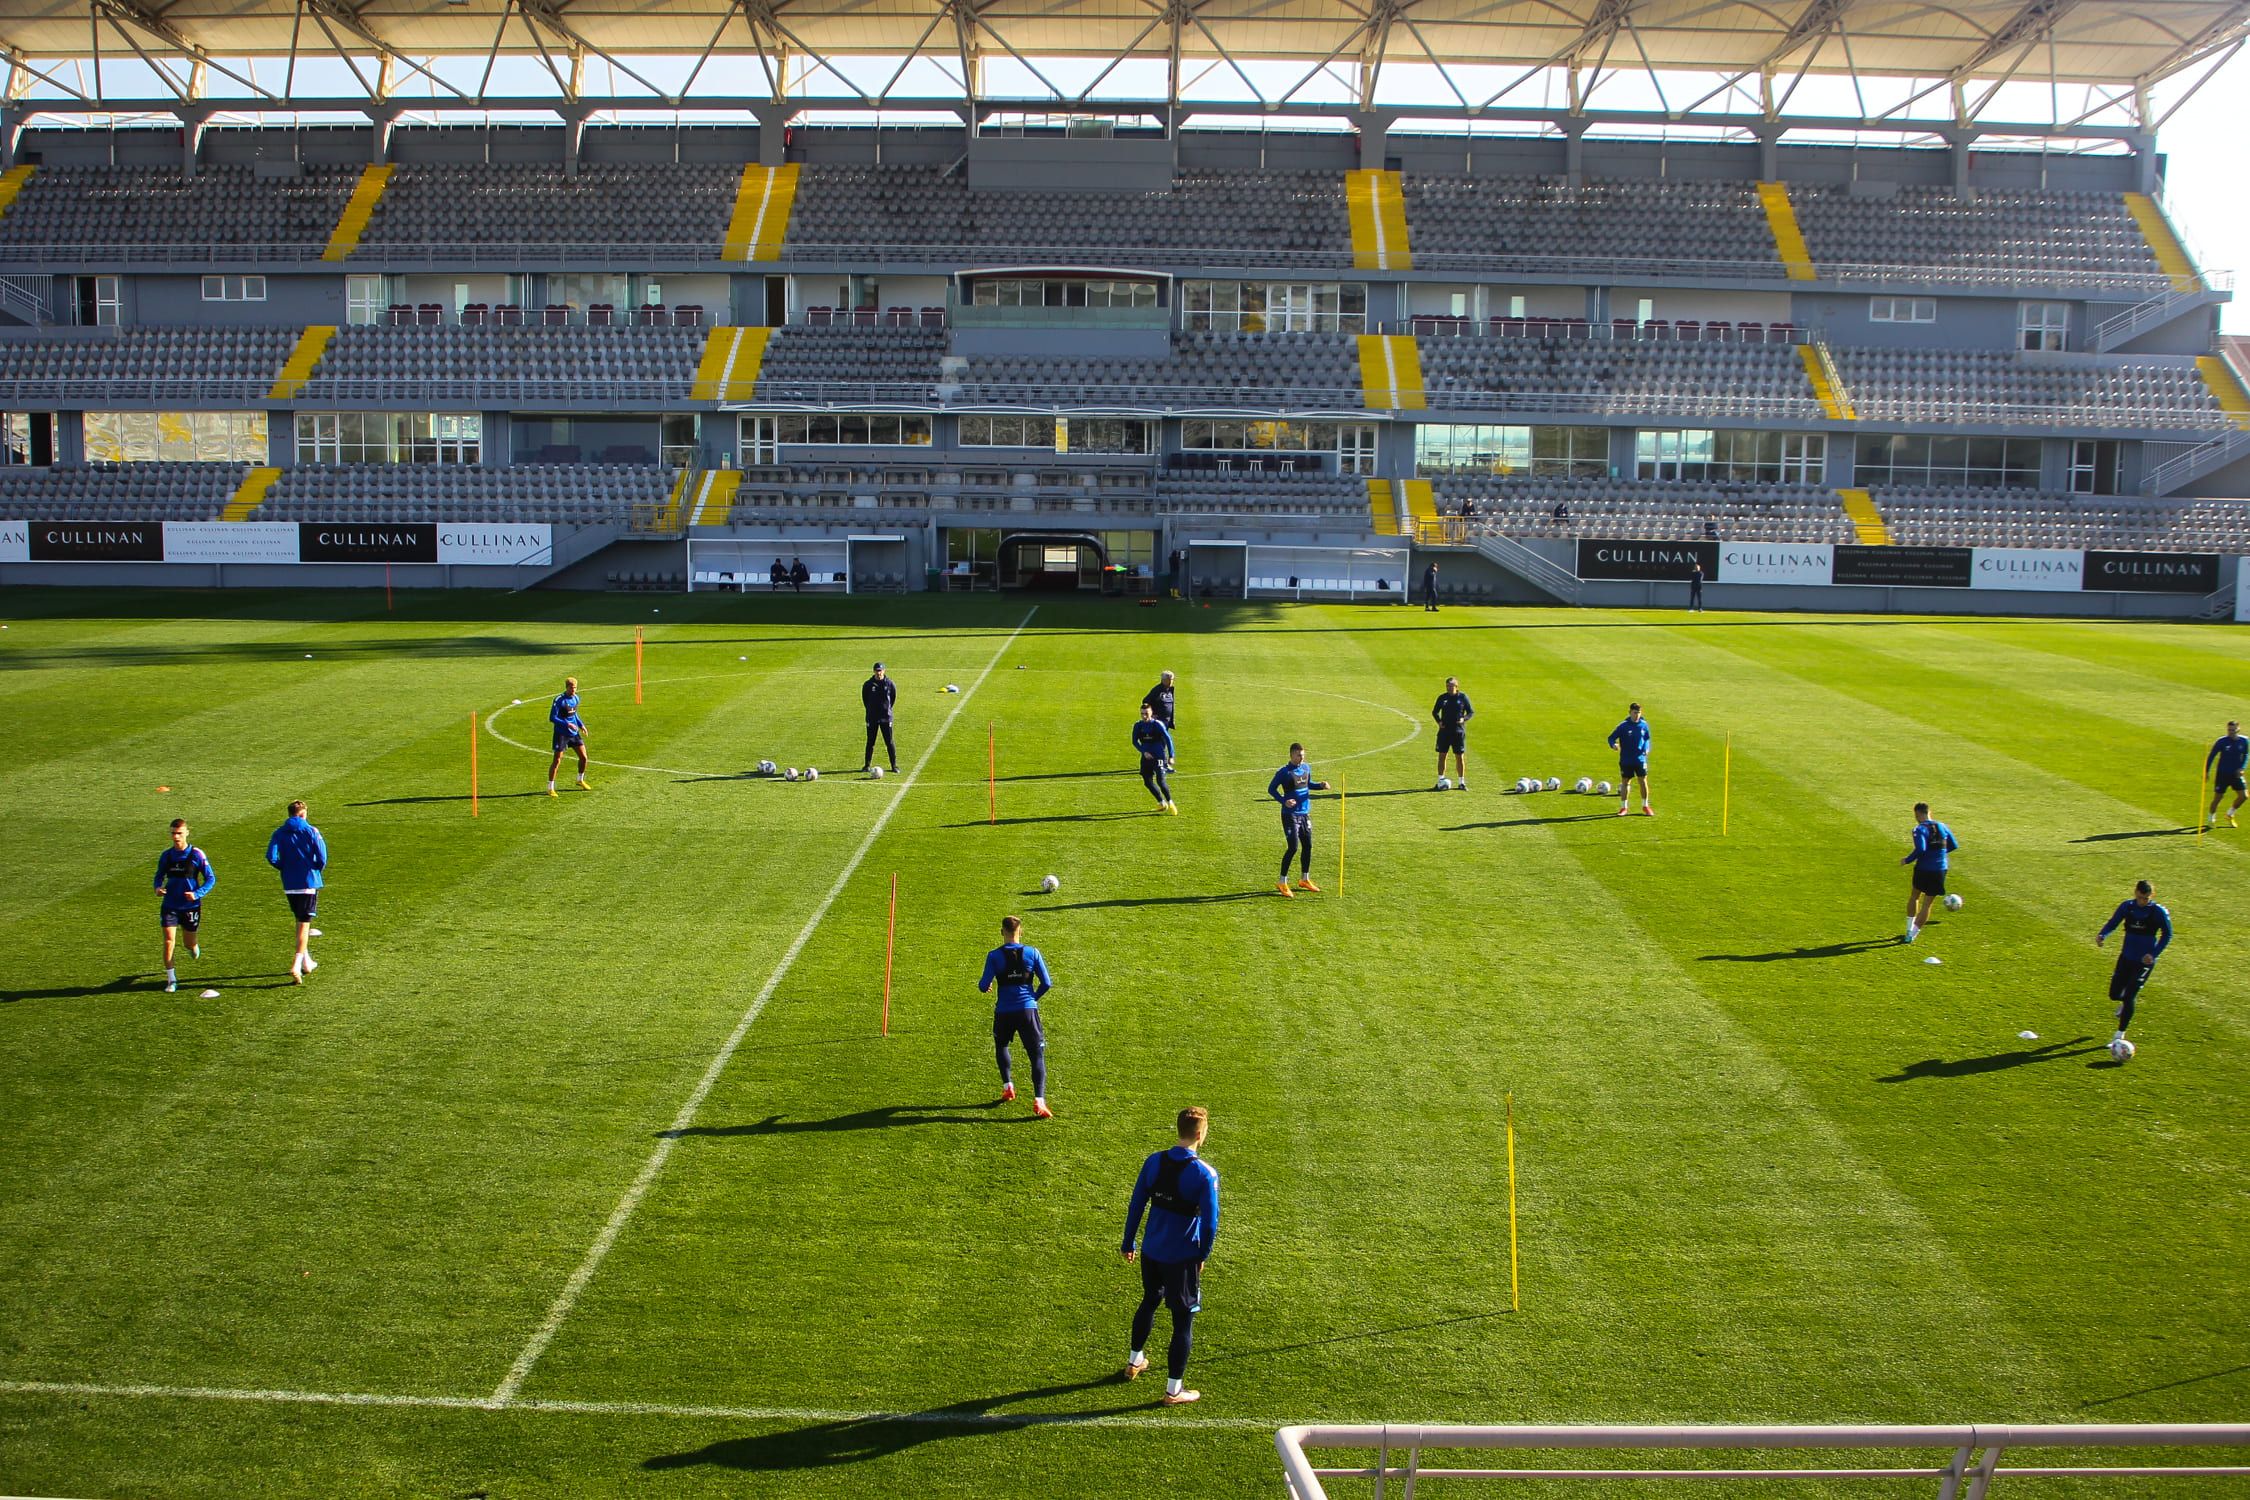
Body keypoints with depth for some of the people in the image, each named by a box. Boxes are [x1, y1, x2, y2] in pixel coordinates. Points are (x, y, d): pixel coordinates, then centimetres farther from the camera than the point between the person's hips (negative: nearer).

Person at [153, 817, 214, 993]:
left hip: (191, 906, -2)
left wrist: (197, 894, -20)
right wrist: (158, 887, -9)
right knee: (169, 941, -12)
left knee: (190, 944, 10)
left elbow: (211, 879, -6)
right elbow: (159, 876, 14)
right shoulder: (166, 855, 1)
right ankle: (171, 980, -4)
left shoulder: (197, 854, -9)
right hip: (170, 905, 2)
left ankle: (193, 946, 50)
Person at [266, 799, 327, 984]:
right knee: (304, 924, -4)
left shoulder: (279, 833, 4)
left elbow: (271, 856, -9)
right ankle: (297, 965, -18)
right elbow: (322, 857, -12)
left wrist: (285, 868, 8)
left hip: (289, 885, 4)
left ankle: (306, 962, 27)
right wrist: (319, 871, 8)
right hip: (309, 882, -4)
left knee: (301, 921, 20)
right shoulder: (311, 831, -5)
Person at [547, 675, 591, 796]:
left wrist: (581, 725, 7)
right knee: (557, 760, -7)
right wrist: (567, 724, -25)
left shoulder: (576, 698, 5)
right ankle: (550, 787, 2)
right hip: (561, 734, -6)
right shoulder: (559, 700, -16)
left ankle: (580, 780, 29)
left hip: (574, 733, 6)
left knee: (583, 757, 6)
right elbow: (552, 718, -17)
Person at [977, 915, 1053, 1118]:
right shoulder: (1032, 953, -2)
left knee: (1000, 1045, 30)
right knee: (1037, 1055, 1)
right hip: (1028, 1010, 0)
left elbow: (984, 986, -6)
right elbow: (1046, 983, 0)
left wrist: (982, 987, 18)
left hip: (1004, 1011, 0)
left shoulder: (994, 956, -5)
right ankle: (1039, 1100, -13)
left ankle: (1007, 1085, 26)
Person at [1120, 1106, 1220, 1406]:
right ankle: (1173, 1390, 12)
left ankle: (1135, 1361, 45)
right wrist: (1202, 1256, 0)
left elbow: (1135, 1206, 3)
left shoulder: (1154, 1162, -4)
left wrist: (1128, 1244, 14)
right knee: (1183, 1321, 7)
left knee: (1149, 1302, 29)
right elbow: (1210, 1222, -15)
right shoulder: (1205, 1174, -18)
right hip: (1183, 1258, -5)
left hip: (1150, 1252, 6)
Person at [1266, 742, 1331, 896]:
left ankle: (1304, 879, 27)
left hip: (1305, 814, 7)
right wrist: (1284, 801, -22)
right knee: (1293, 847, -11)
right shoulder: (1284, 772, -13)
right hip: (1290, 815, -7)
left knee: (1307, 846, 12)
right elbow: (1271, 789, -9)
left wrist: (1321, 786, 3)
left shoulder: (1306, 768, 7)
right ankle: (1282, 882, -1)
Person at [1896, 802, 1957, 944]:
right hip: (1940, 871, 3)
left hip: (1923, 869, -3)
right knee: (1927, 904, 7)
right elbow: (1953, 846, 14)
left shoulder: (1920, 829, -11)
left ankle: (1909, 929, 25)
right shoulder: (1942, 827, 7)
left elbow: (1920, 849, -25)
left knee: (1914, 897, 22)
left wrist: (1907, 860, -12)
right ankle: (1913, 933, 6)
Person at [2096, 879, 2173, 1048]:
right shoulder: (2127, 907, -5)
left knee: (2129, 997, -9)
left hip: (2145, 960, -4)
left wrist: (2154, 954, -14)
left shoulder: (2158, 912, -13)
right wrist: (2102, 935, -22)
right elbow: (2112, 924, 0)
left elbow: (2167, 935, -3)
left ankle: (2120, 1035, 6)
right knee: (2114, 994, 8)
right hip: (2126, 957, 4)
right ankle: (2125, 1002, 46)